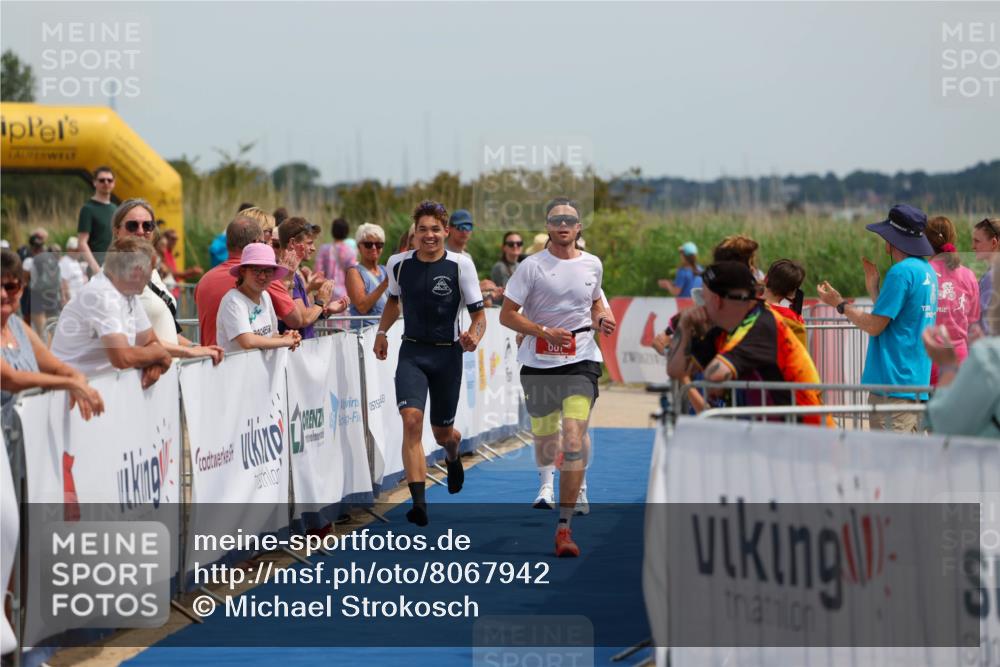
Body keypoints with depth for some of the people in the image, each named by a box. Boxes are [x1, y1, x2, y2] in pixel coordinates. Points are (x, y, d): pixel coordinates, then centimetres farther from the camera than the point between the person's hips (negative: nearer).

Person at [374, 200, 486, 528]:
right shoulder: (398, 263, 0)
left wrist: (474, 336, -27)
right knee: (411, 420, -21)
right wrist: (382, 332, 13)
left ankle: (453, 455, 52)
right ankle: (419, 501, -24)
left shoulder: (460, 265, -9)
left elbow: (479, 314, -7)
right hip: (412, 353, 1)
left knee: (442, 432, 12)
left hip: (447, 354, -1)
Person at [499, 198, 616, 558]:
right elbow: (507, 314, -4)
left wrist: (601, 318, 4)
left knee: (574, 442, -14)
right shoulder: (532, 266, -4)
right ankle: (546, 482, 52)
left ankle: (565, 527, -14)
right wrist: (544, 332, -17)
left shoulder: (592, 265, 7)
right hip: (539, 362, 0)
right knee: (544, 434, 13)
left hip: (581, 362, 0)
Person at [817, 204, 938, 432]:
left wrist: (840, 304, -1)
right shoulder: (928, 271, 14)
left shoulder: (901, 272, -15)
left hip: (894, 383, -10)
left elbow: (874, 326, -14)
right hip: (918, 380, 10)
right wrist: (873, 287, 23)